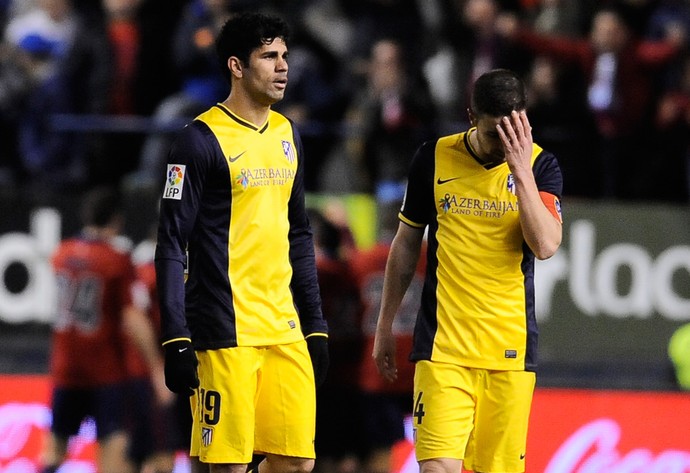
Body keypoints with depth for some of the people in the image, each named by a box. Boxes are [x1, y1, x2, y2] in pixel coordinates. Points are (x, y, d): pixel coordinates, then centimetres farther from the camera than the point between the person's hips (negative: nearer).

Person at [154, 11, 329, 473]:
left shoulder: (288, 135, 14)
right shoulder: (203, 139, -7)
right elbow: (172, 245, -9)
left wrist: (316, 326, 17)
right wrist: (176, 341, -15)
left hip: (286, 330, 7)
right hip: (226, 333, -7)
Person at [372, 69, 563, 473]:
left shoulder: (541, 165, 0)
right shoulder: (434, 159, 2)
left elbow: (546, 245, -14)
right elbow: (406, 243, 14)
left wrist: (521, 171, -19)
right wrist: (386, 324, 17)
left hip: (511, 349, 0)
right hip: (442, 346, 0)